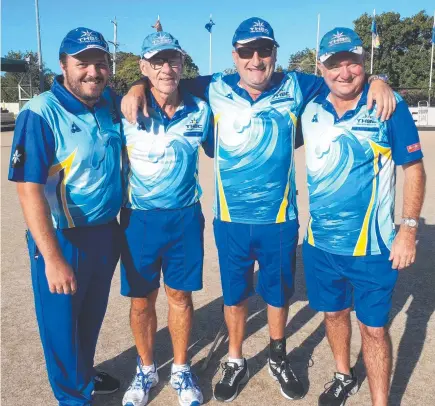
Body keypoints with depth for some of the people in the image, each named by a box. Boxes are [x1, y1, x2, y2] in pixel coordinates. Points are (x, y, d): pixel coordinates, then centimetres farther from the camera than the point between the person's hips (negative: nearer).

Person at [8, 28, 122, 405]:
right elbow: (29, 190, -24)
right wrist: (53, 259, -28)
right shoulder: (41, 113, -18)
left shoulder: (111, 103, 1)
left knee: (92, 316, 24)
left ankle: (86, 373, 48)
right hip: (63, 239, -6)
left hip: (107, 232, 6)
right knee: (62, 324, 12)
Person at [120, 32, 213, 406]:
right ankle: (146, 369, 35)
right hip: (139, 219, -1)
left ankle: (181, 369, 34)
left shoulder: (200, 111, -1)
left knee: (180, 295, 13)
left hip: (185, 218, 1)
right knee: (142, 300, 11)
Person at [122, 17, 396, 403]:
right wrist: (139, 87, -10)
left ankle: (278, 358, 44)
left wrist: (375, 81, -12)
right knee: (234, 294, 16)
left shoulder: (294, 88, -3)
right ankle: (236, 361, 40)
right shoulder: (216, 90, -3)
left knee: (278, 292, 18)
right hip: (230, 219, 0)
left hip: (280, 219, 1)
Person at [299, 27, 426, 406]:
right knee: (333, 313, 21)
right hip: (320, 244, 4)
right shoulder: (310, 109, 0)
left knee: (374, 328, 7)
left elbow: (413, 168, -5)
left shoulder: (389, 105, -9)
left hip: (373, 247, -4)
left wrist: (409, 228, -10)